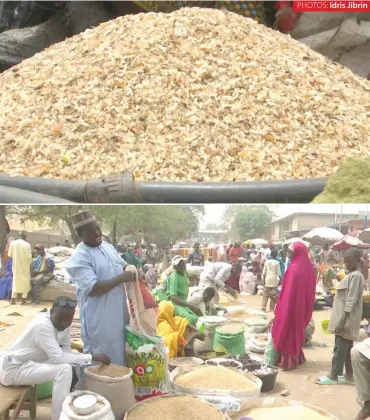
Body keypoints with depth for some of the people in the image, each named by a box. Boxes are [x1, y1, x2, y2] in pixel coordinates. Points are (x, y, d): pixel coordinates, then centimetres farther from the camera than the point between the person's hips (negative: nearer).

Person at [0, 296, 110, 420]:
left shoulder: (63, 323, -4)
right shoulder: (42, 325, -29)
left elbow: (66, 350, 3)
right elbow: (58, 358, -32)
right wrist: (91, 357, -30)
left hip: (32, 362, 9)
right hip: (13, 368, -9)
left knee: (74, 365, 2)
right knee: (64, 370, -25)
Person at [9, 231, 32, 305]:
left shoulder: (12, 243, -6)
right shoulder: (27, 245, -15)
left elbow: (9, 255, -2)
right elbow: (29, 257, -14)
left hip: (16, 266, 3)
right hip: (25, 266, -3)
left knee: (15, 281, 14)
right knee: (24, 281, 10)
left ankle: (13, 299, 14)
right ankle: (23, 300, 11)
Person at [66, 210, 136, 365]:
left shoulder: (107, 246, 7)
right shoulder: (79, 258, -20)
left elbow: (123, 265, 20)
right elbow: (93, 289, -27)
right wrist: (121, 278, -23)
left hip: (118, 314, 8)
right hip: (98, 319, -8)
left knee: (119, 353, 22)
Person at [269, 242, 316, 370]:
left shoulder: (294, 269, -23)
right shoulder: (308, 267, 2)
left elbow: (289, 292, -21)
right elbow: (310, 290, 10)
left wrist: (279, 308, -13)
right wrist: (306, 306, 19)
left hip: (291, 306, -8)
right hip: (303, 306, 8)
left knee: (287, 332, 5)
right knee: (297, 331, 20)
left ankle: (287, 360, 13)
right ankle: (297, 358, 30)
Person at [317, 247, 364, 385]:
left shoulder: (356, 276, -17)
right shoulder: (350, 275, 13)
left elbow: (352, 300, -21)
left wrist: (343, 320, -21)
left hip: (346, 320, -9)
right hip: (345, 318, 9)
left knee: (340, 347, -3)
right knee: (347, 347, 14)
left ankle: (333, 376, 4)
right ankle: (349, 375, 22)